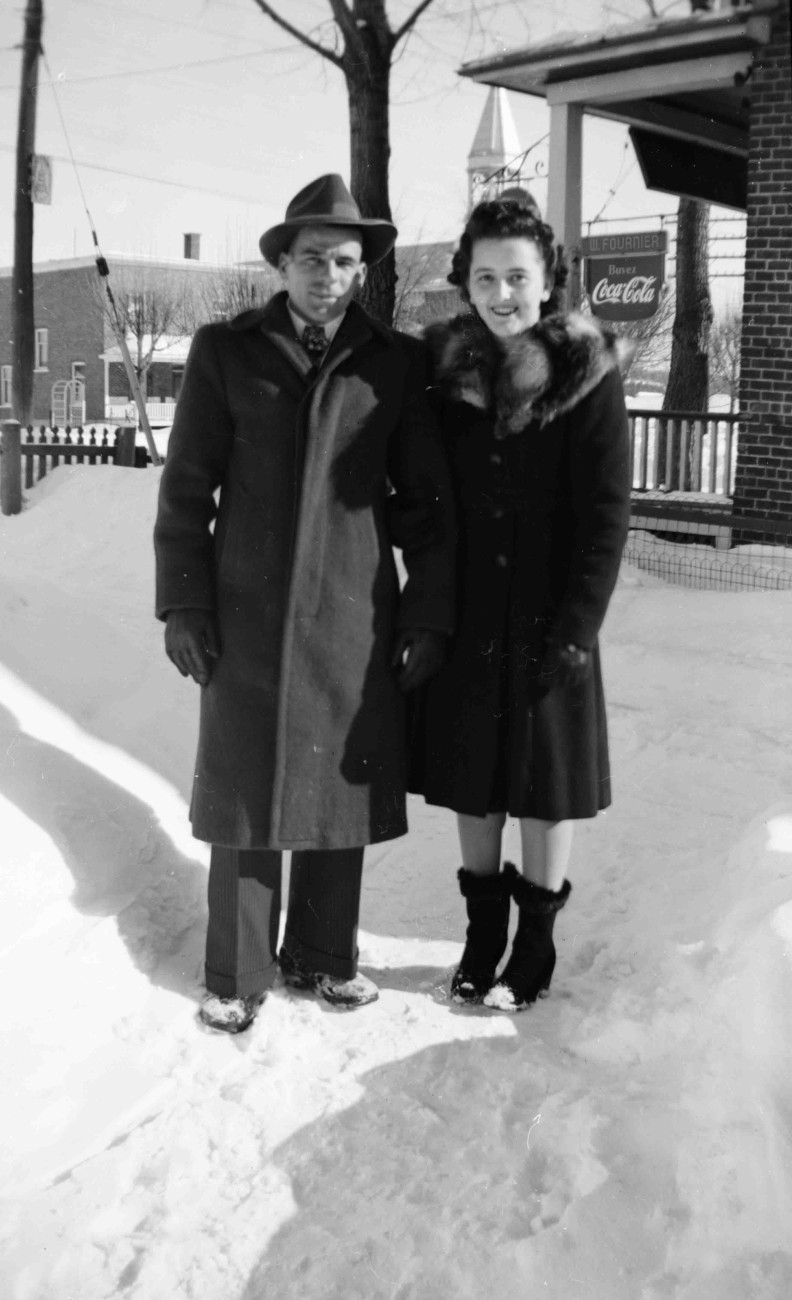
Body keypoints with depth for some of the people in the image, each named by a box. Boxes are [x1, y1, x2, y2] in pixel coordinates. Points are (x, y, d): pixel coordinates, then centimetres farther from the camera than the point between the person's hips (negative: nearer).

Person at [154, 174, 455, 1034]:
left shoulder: (396, 363, 3)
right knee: (244, 799, 5)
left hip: (356, 622, 1)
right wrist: (183, 605, -2)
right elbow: (186, 487, 2)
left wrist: (428, 616, 1)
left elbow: (427, 501, 5)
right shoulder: (225, 350, 2)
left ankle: (323, 957, 28)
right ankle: (237, 976, 20)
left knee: (341, 795, 9)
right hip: (246, 618, -1)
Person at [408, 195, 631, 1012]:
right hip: (466, 617, 3)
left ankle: (537, 938, 24)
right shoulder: (446, 369, 1)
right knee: (471, 777, 12)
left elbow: (606, 512, -10)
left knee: (544, 781, 7)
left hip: (549, 622, -3)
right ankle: (482, 932, 28)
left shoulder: (588, 373, -8)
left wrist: (575, 629, -14)